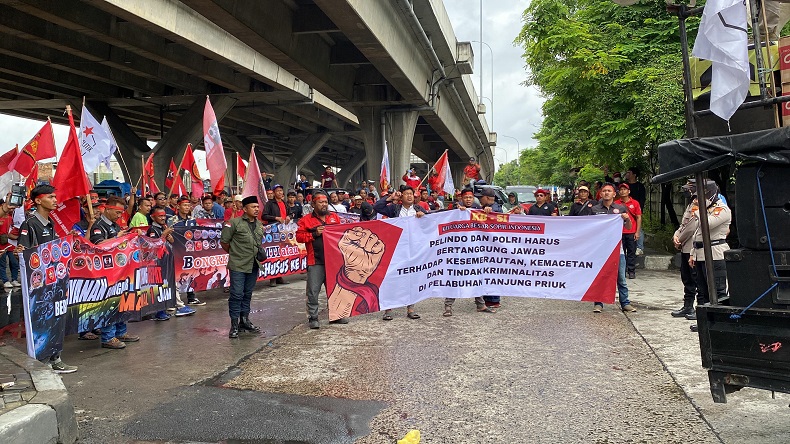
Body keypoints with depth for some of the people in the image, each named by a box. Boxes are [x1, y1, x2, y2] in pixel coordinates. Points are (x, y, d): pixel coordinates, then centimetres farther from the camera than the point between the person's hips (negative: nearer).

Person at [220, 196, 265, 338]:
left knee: (247, 294, 15)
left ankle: (244, 320, 27)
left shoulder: (259, 224, 10)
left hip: (253, 265, 6)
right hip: (238, 266, -6)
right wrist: (233, 253, 4)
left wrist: (259, 253, 8)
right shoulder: (235, 223, -10)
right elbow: (224, 241, -4)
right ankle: (234, 324, 4)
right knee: (236, 294, -4)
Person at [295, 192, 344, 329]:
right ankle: (313, 317, 7)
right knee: (313, 291, -3)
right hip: (315, 262, -4)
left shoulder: (335, 217, 14)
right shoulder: (306, 220, 2)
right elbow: (299, 236, -4)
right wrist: (314, 234, -14)